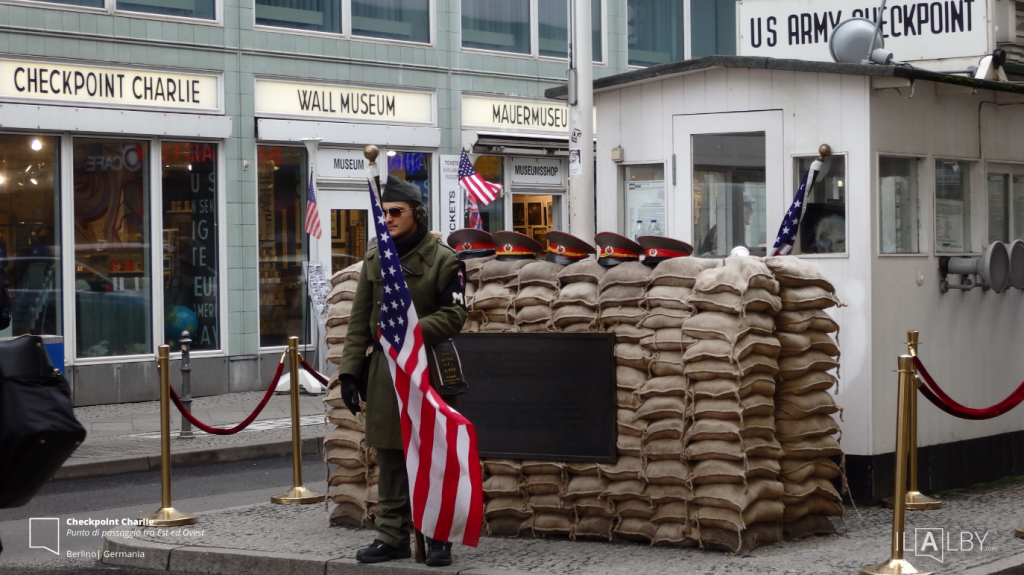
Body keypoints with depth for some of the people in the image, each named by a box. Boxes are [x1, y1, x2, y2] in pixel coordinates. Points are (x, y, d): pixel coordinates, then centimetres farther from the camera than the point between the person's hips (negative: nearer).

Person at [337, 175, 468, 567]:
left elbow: (453, 316, -11)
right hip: (383, 370, 5)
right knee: (390, 459, 8)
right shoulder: (374, 259, 10)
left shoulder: (443, 260, -5)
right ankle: (393, 536, 14)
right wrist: (350, 370, 5)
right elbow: (359, 321, 11)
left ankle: (439, 538, 8)